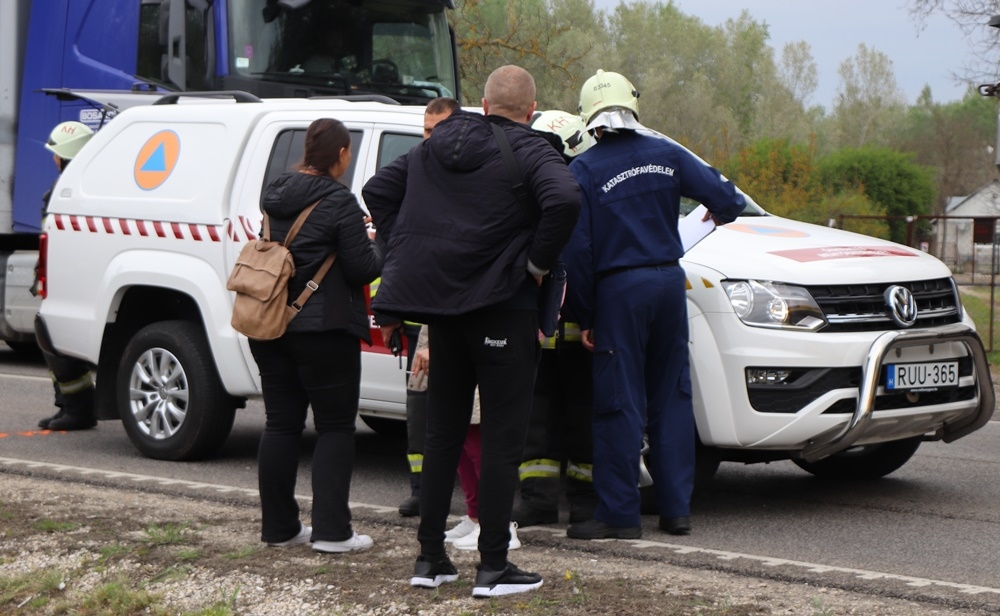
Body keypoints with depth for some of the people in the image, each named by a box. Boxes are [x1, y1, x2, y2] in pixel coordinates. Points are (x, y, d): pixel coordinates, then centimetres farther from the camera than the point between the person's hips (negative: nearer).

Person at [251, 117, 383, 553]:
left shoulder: (275, 195, 8)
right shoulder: (338, 201, -14)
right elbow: (361, 268, -13)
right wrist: (381, 249, 9)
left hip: (270, 325, 7)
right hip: (323, 329, -7)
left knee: (280, 425, 12)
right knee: (335, 427, 1)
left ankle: (278, 526, 16)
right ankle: (330, 529, -4)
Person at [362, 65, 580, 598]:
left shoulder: (434, 147, 12)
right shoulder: (528, 150, -8)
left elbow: (377, 190, 18)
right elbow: (564, 199, -26)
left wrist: (409, 250, 14)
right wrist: (539, 261, -13)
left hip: (441, 304, 6)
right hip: (501, 305, -6)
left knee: (442, 432, 14)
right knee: (502, 437, -1)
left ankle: (430, 558, 17)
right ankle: (493, 566, -2)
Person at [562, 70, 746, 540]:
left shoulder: (583, 170, -7)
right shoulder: (665, 154, 3)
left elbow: (577, 250, -9)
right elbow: (723, 195, 1)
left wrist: (585, 316, -2)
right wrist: (721, 211, 26)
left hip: (618, 290, -4)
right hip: (669, 281, 4)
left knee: (619, 402, 0)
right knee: (671, 396, 11)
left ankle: (619, 513, 2)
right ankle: (676, 507, 13)